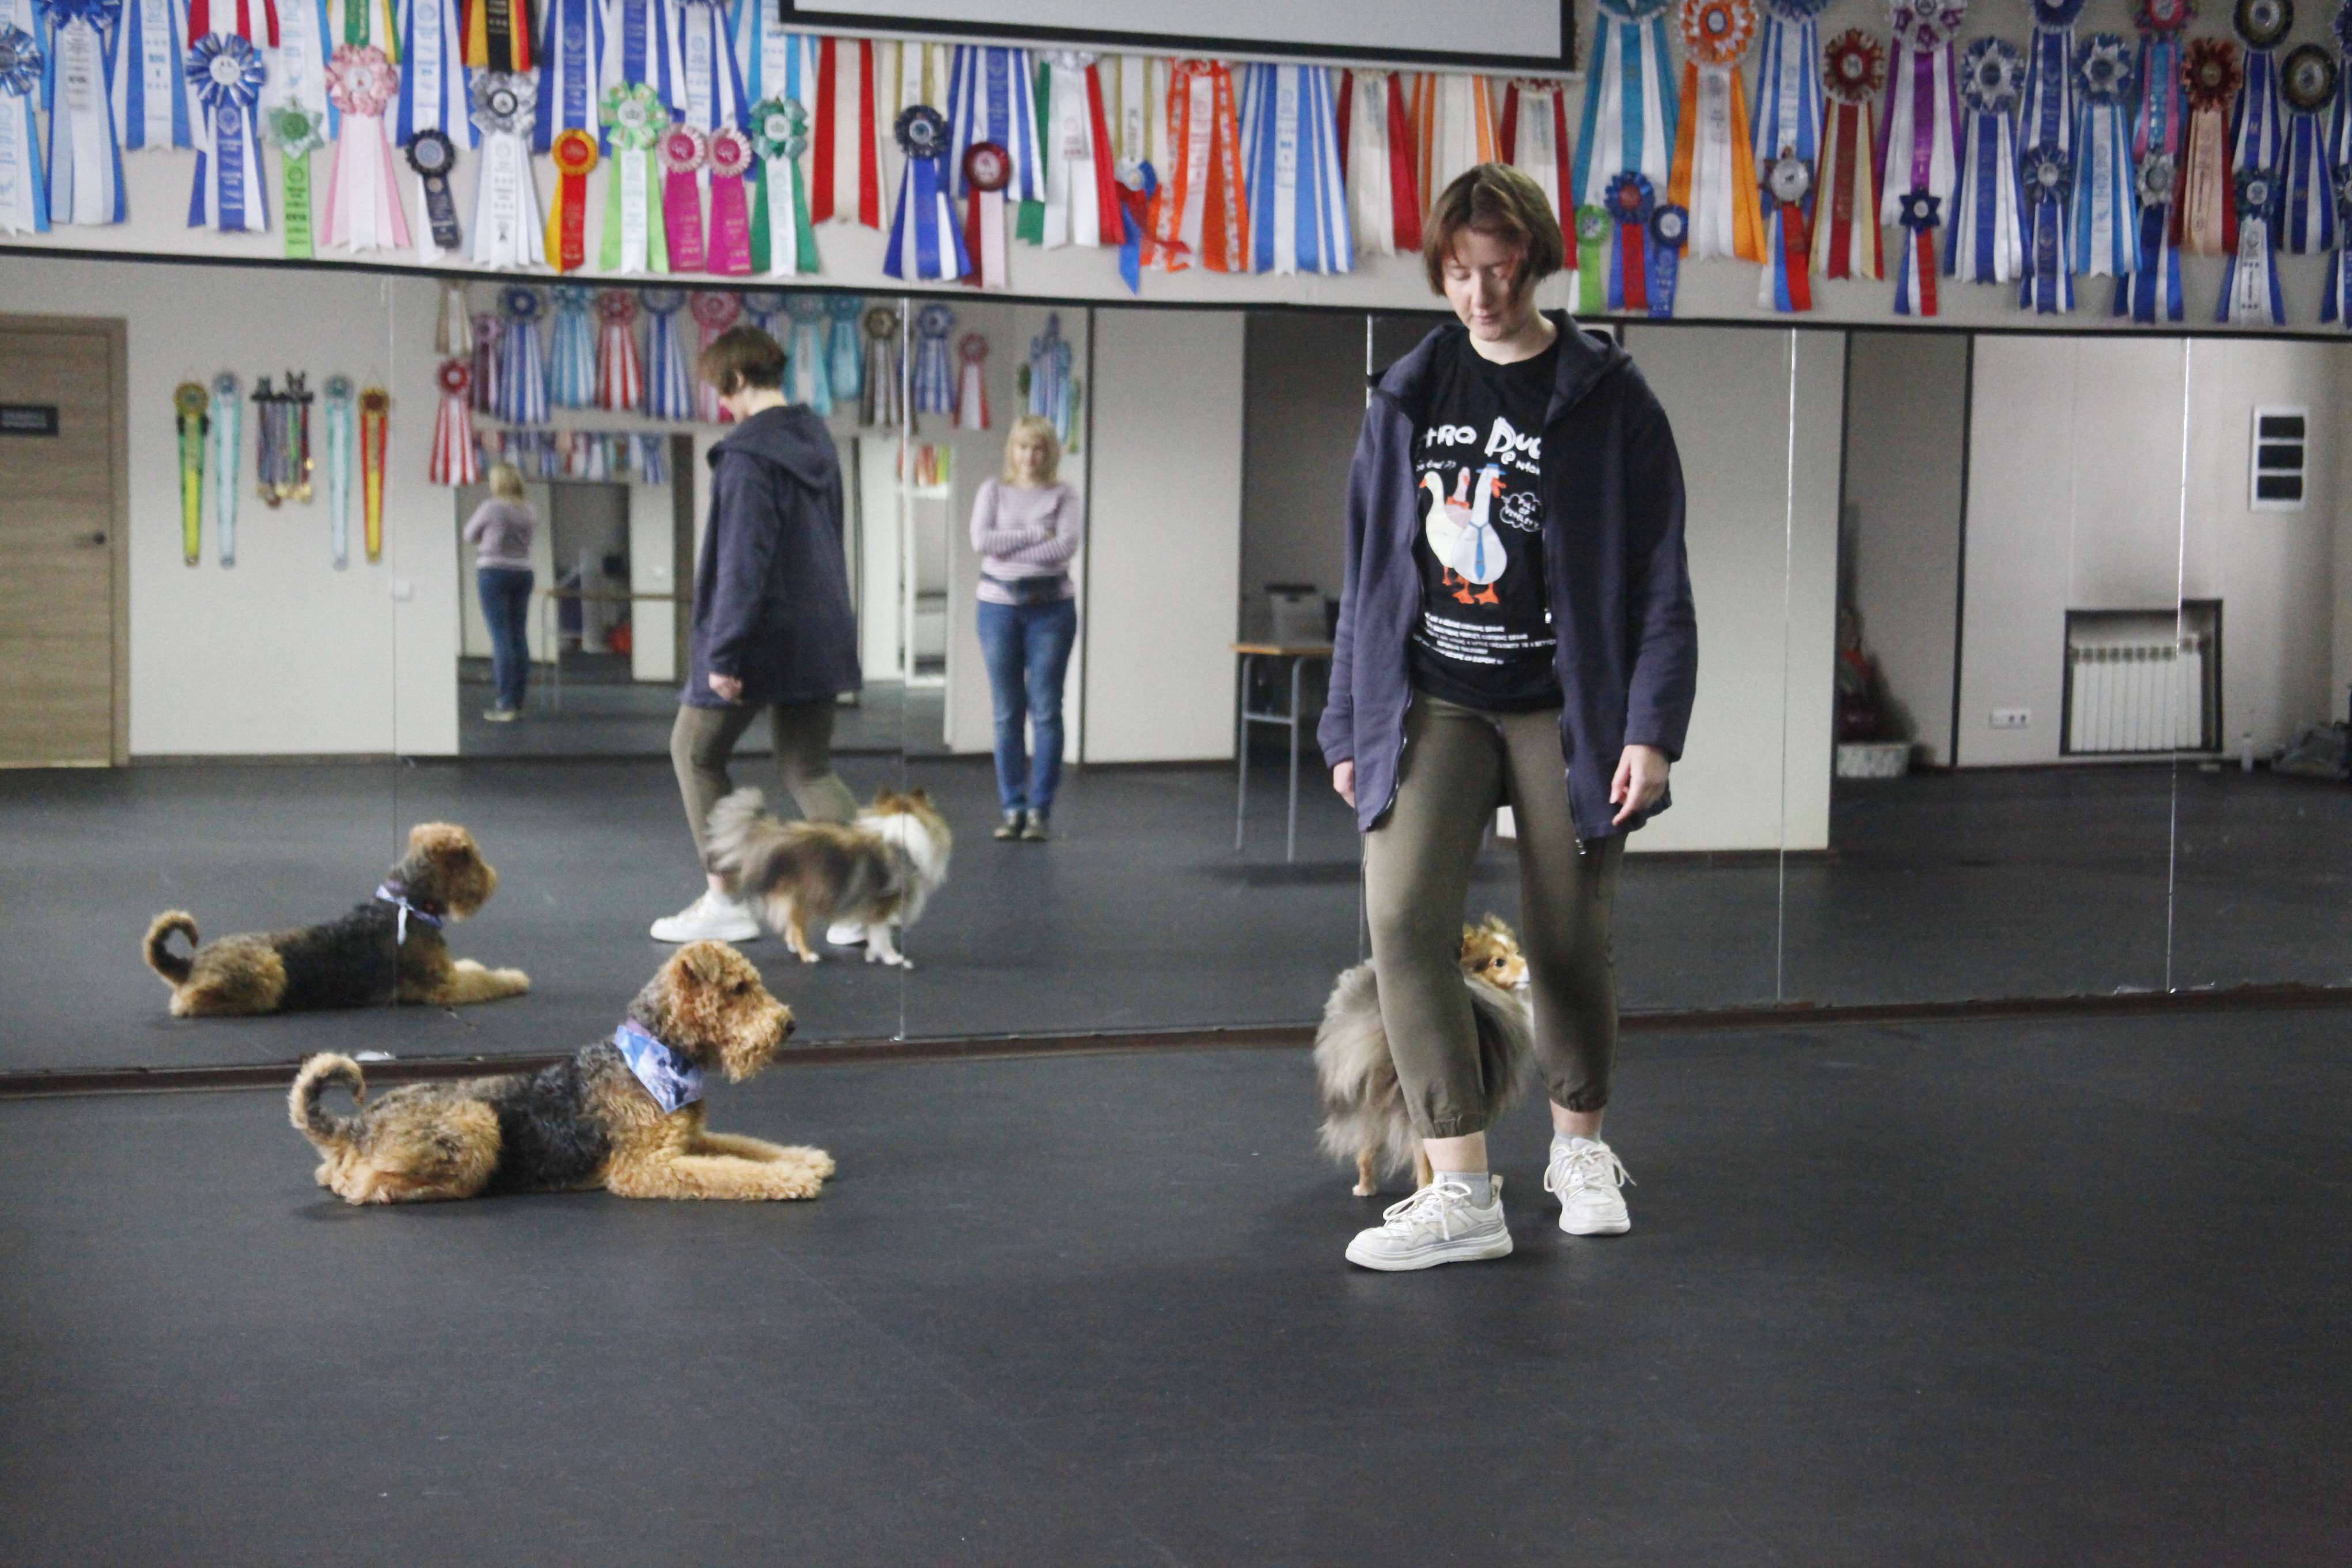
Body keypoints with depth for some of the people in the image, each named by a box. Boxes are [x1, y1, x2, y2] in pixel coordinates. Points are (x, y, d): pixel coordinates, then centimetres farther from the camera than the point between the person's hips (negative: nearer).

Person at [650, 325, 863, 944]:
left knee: (696, 753, 11)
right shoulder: (817, 440, 10)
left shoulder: (748, 453, -17)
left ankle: (724, 900, 10)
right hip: (822, 634, 8)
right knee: (809, 770, 12)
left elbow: (743, 562, -20)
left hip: (763, 635, -8)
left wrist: (725, 654, -18)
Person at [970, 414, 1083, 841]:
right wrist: (1036, 534, -10)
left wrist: (1009, 547, -11)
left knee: (1046, 712, -2)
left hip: (1050, 606, -1)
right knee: (1007, 714, 3)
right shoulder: (993, 491, 9)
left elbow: (1066, 546, -11)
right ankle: (1012, 809, 9)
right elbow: (981, 540, -7)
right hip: (999, 605, 1)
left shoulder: (1063, 497, 5)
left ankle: (1040, 810, 2)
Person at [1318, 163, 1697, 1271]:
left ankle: (1579, 1148, 32)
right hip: (1432, 704, 2)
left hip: (1561, 709, -2)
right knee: (1404, 919, -15)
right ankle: (1462, 1193, -10)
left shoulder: (1606, 398, -2)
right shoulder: (1409, 395, 7)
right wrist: (1348, 722, 12)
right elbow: (1369, 571, 13)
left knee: (1567, 940, 6)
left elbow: (1657, 578, -3)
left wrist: (1651, 729, -10)